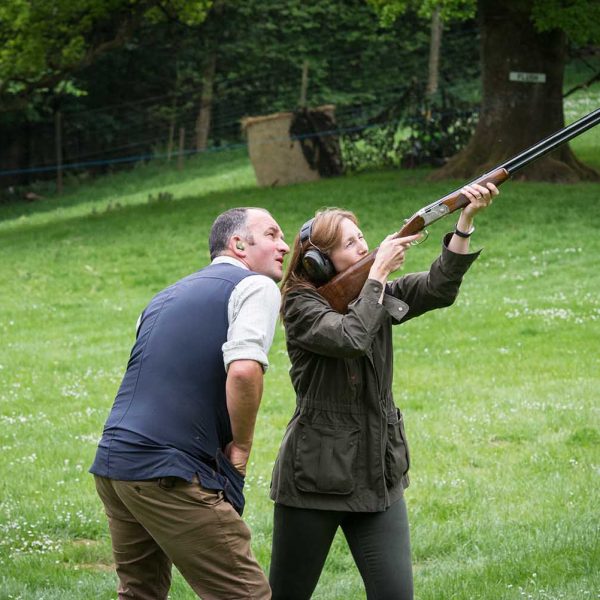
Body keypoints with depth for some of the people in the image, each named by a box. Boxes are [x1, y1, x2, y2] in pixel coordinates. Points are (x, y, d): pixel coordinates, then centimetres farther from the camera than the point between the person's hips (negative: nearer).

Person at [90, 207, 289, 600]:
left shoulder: (166, 298, 24)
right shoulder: (257, 287, -1)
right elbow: (244, 371, -19)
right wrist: (241, 448, -6)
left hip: (111, 463, 9)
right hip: (169, 475, -8)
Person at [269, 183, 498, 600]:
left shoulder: (378, 294, 8)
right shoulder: (301, 306, -9)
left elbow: (438, 288, -7)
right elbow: (351, 338, -27)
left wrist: (466, 221, -20)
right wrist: (379, 271, -18)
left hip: (379, 473, 5)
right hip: (315, 477, -5)